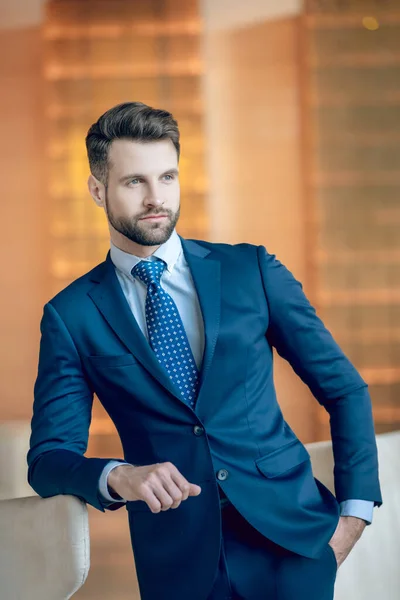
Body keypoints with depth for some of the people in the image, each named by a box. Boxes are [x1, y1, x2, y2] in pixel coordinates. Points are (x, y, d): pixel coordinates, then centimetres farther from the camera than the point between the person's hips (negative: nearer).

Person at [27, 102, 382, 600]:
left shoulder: (252, 271, 3)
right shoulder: (71, 316, 1)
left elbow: (344, 389, 7)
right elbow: (48, 457, -3)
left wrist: (354, 510, -2)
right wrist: (118, 477, -24)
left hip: (292, 535, 0)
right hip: (178, 560, 0)